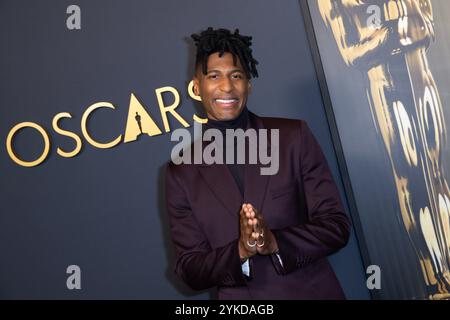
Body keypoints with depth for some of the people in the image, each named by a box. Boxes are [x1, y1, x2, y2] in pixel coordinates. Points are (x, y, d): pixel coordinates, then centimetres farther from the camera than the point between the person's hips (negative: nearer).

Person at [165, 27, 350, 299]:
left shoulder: (295, 136, -8)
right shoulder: (181, 173, -5)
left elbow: (337, 226, -9)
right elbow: (190, 269, -6)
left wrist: (275, 242, -25)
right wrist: (241, 250, -24)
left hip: (313, 292, 0)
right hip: (238, 297, 1)